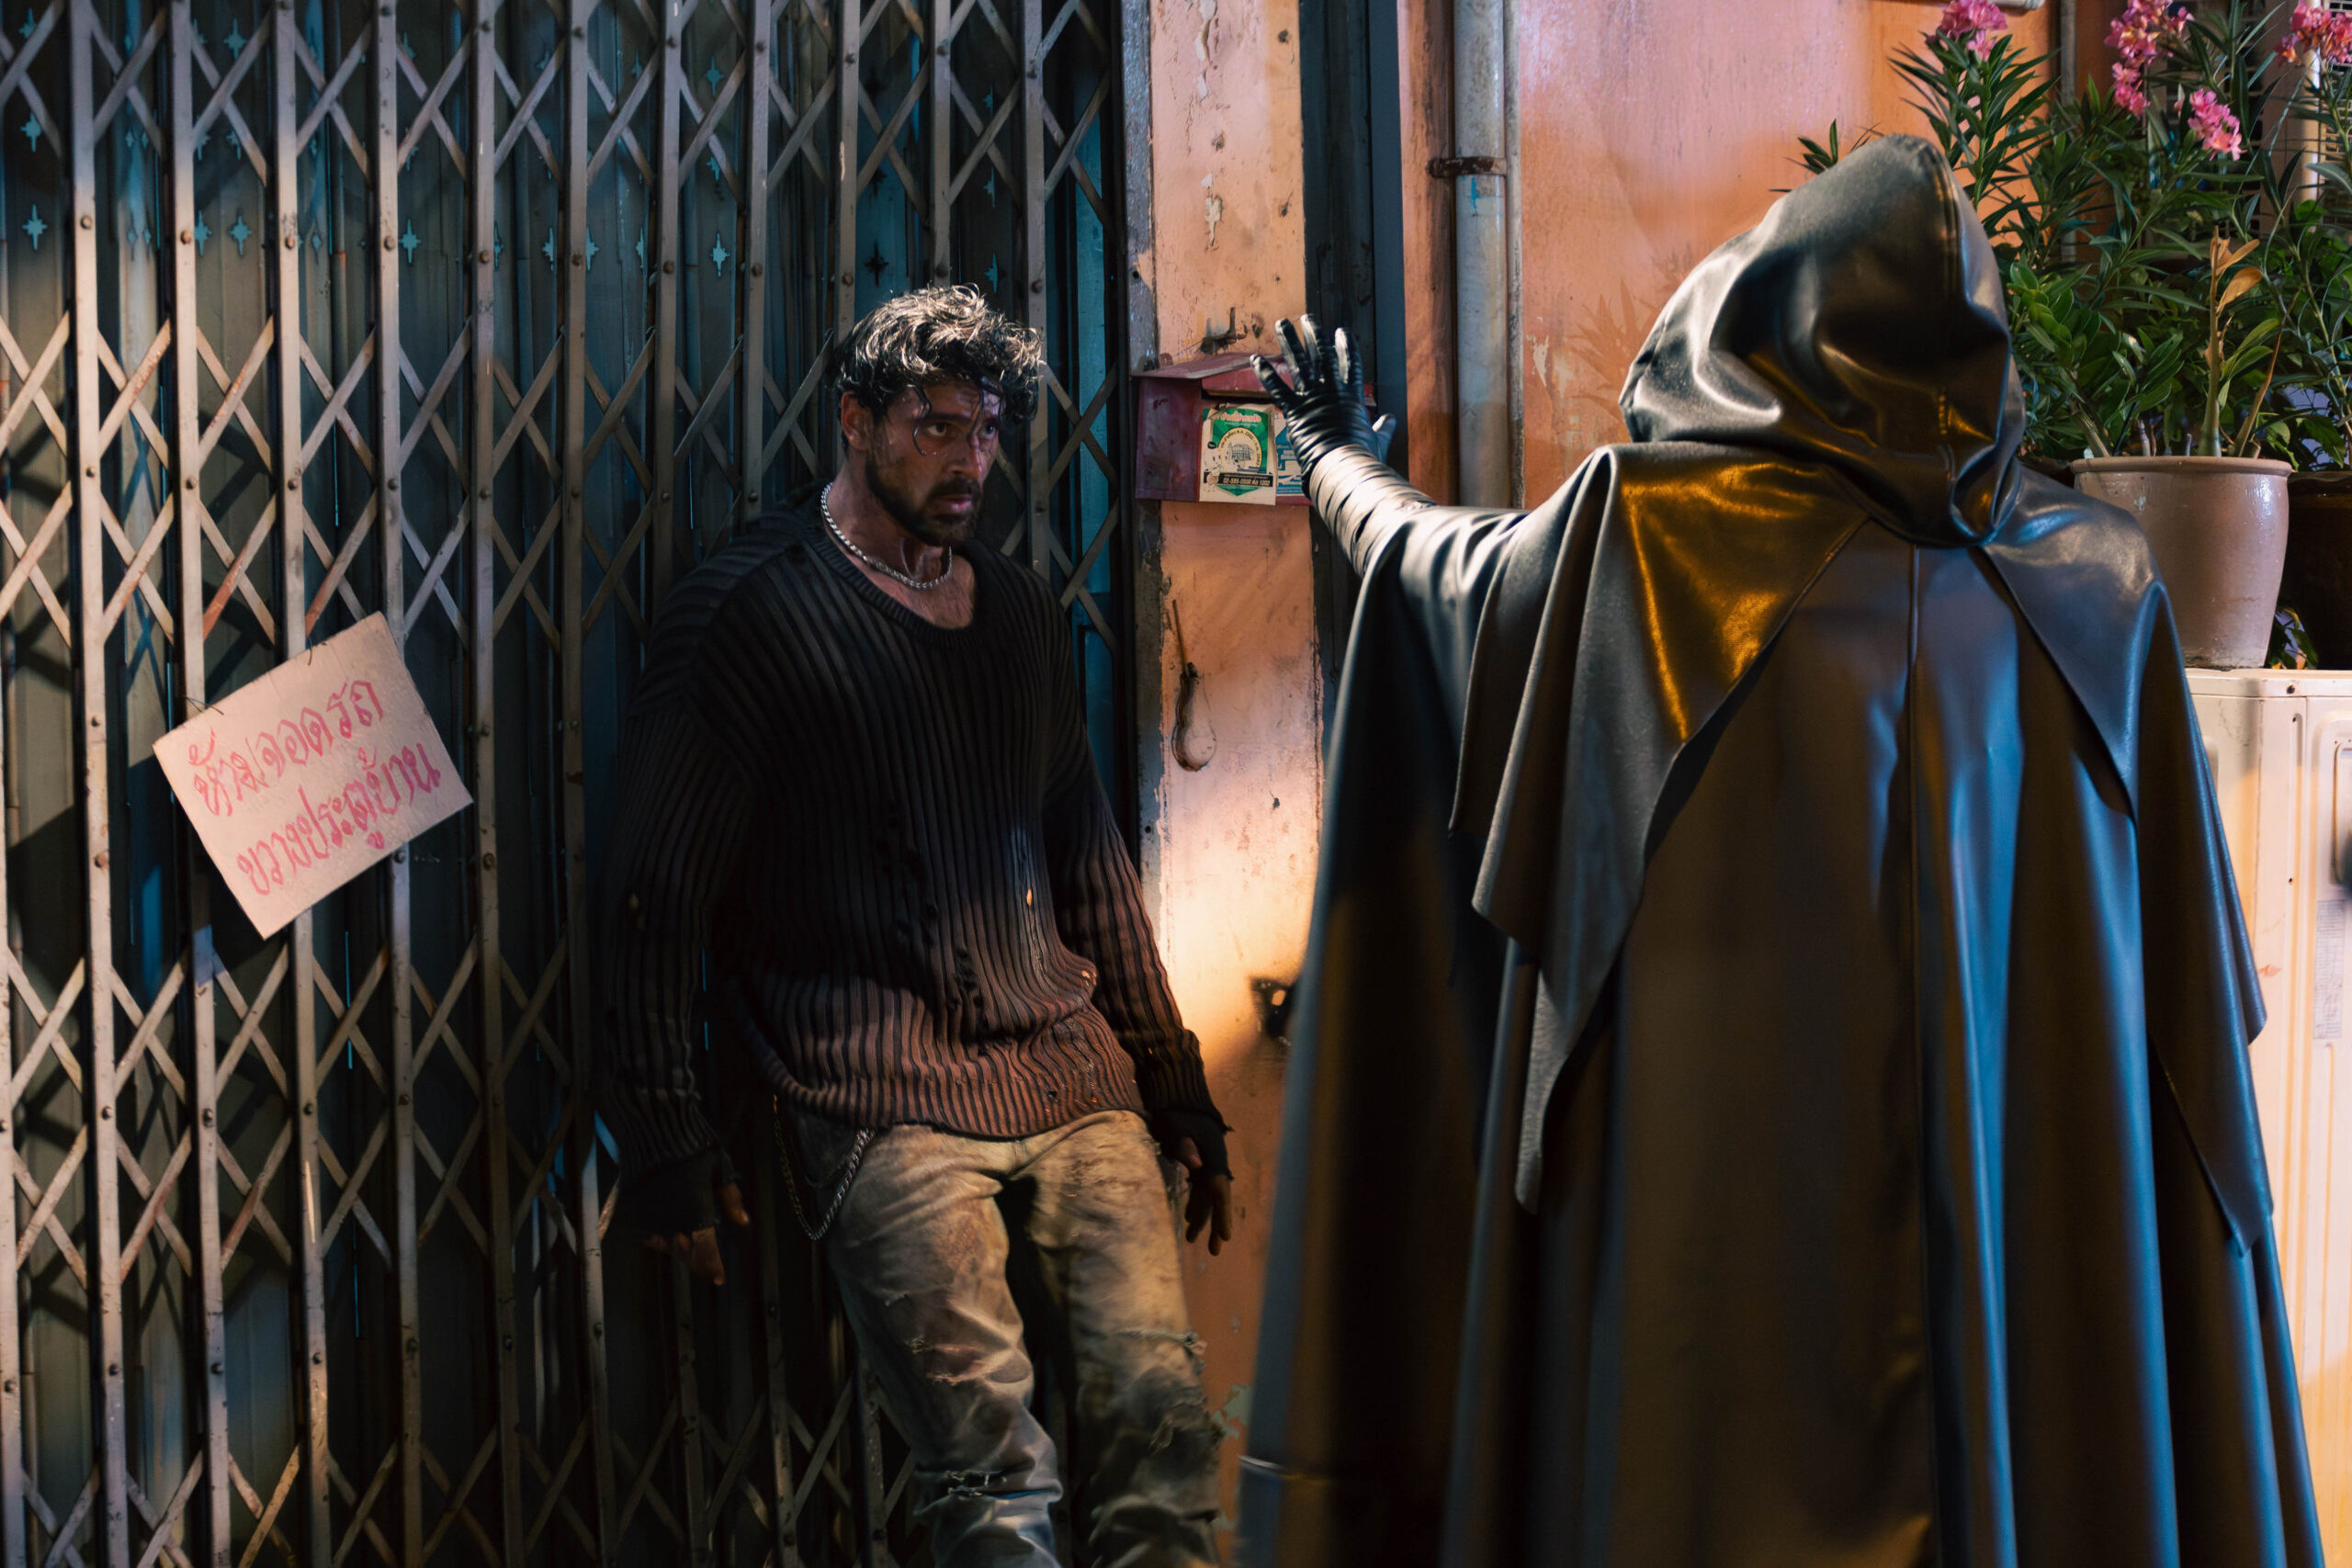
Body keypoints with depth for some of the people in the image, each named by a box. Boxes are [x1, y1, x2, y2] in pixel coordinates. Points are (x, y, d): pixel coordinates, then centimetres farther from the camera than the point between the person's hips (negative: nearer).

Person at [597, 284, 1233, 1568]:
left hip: (1069, 1065, 6)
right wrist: (661, 1136, -3)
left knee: (1163, 1405, -7)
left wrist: (1177, 1086, 21)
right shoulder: (747, 611, 2)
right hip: (885, 1095, -5)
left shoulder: (1020, 613, 20)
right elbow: (654, 891, 0)